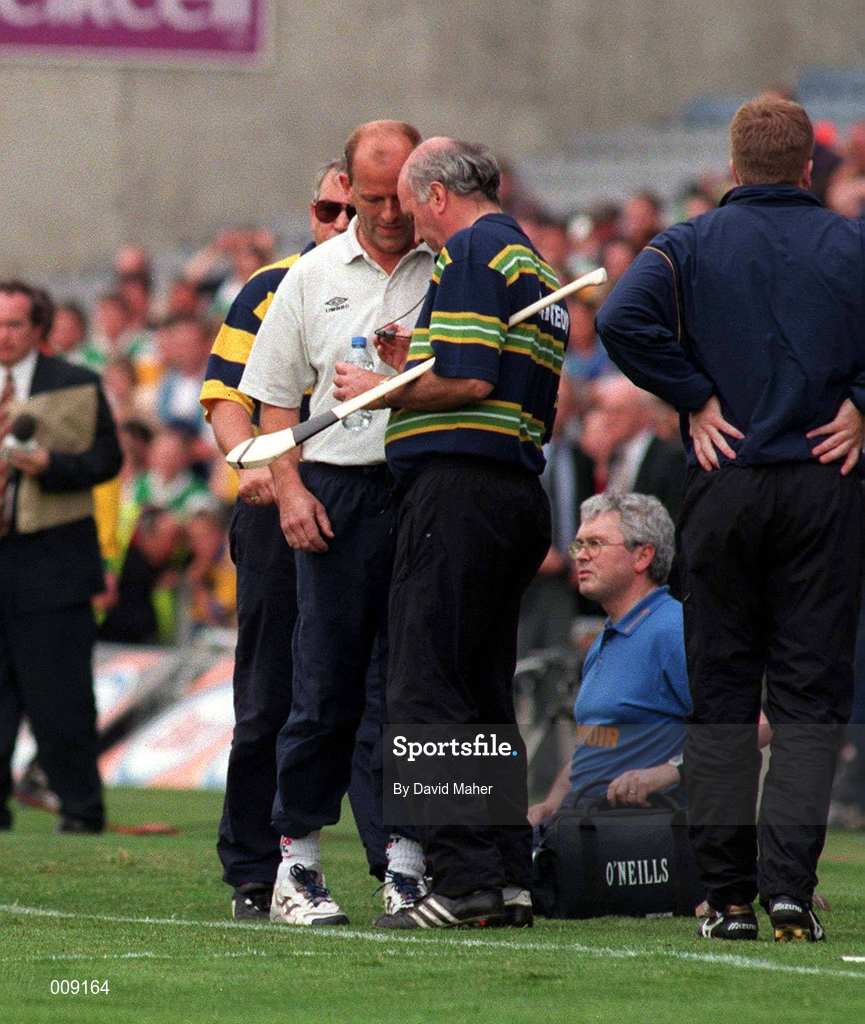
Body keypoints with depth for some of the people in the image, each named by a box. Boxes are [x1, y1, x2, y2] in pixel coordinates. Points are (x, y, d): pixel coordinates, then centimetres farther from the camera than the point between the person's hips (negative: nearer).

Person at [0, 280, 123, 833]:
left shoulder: (75, 386, 4)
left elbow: (107, 457, 0)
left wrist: (49, 465, -16)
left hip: (51, 559, -3)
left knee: (58, 698, -3)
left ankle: (81, 808, 5)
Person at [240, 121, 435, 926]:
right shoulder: (313, 277, 10)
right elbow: (275, 393, 12)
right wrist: (289, 488, 0)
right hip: (337, 490, 1)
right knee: (326, 682, 1)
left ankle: (405, 857, 6)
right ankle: (297, 857, 6)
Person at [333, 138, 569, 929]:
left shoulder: (471, 252, -8)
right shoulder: (534, 264, 22)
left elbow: (468, 380, -19)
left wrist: (382, 390, -4)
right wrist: (410, 368, 22)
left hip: (458, 488, -10)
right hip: (520, 492, 10)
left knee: (426, 692, -9)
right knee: (484, 698, 12)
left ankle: (468, 875, -15)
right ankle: (510, 876, 8)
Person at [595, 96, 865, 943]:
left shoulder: (692, 245, 3)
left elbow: (623, 318, -14)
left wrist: (695, 399, -5)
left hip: (724, 485, 0)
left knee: (721, 692, 7)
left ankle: (727, 895, 3)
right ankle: (789, 883, -11)